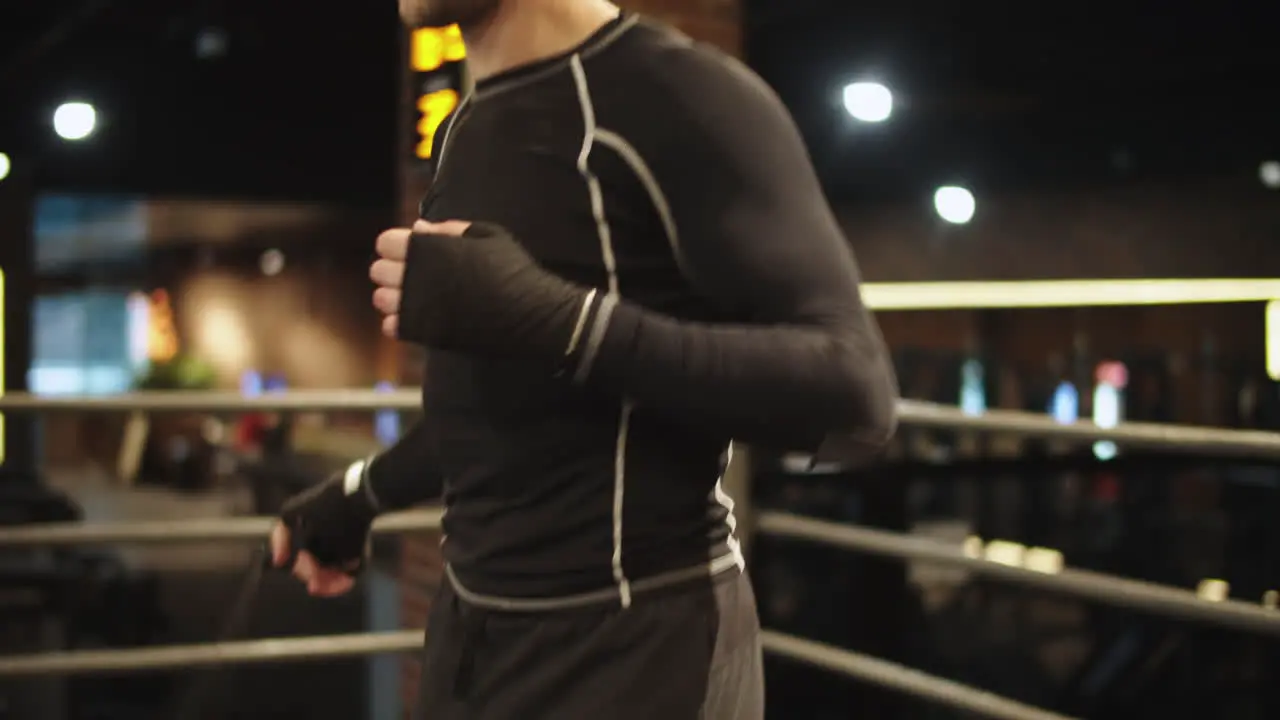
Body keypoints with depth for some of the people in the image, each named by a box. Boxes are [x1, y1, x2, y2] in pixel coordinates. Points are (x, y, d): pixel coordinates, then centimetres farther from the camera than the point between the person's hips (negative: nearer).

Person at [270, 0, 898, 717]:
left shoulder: (681, 95, -15)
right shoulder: (465, 130, 12)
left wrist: (555, 318, -30)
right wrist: (362, 492, 30)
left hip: (632, 639, -8)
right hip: (473, 623, 8)